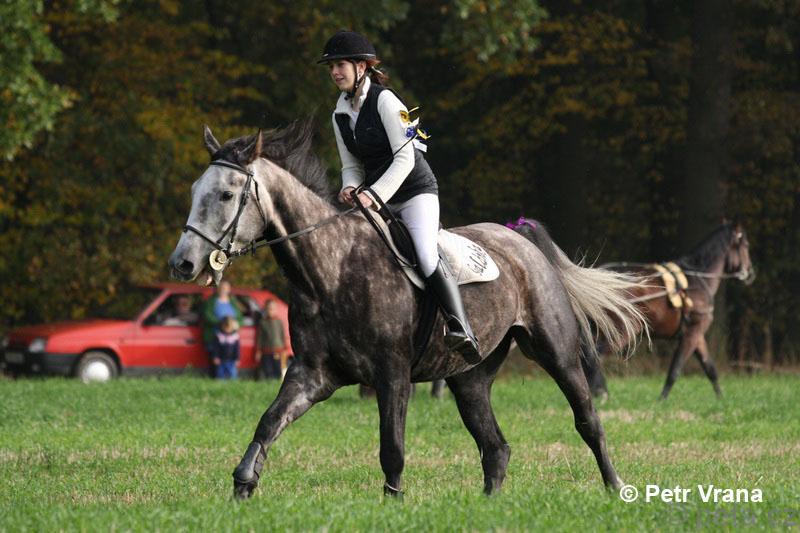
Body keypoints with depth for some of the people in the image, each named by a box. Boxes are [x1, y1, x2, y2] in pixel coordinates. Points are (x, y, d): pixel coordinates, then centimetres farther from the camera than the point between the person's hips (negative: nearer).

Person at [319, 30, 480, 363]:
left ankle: (462, 331, -31)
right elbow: (351, 165, 13)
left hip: (416, 190, -8)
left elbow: (404, 158, -19)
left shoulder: (384, 101, -14)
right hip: (375, 198, 8)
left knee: (426, 257, -27)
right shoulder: (340, 115, 7)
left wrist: (374, 193, -28)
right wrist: (351, 188, -10)